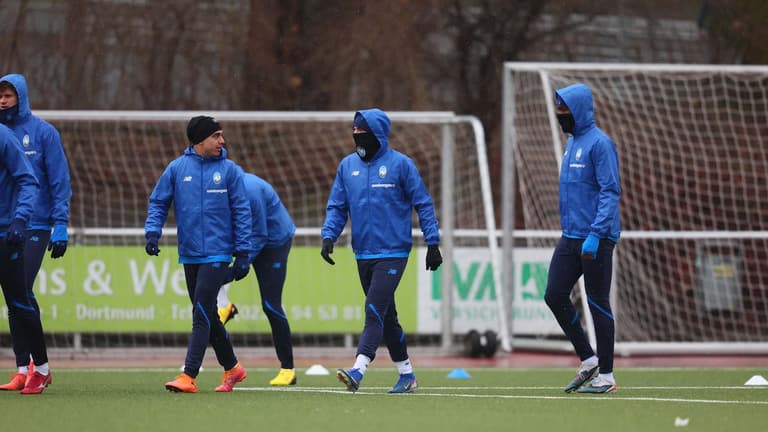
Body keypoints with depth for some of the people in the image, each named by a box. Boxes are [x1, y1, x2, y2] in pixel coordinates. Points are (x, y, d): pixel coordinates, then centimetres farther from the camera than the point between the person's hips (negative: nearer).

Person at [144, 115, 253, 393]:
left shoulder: (229, 170, 0)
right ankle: (232, 368, 27)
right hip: (189, 254, 4)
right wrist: (152, 232, -7)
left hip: (217, 254, -3)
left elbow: (241, 211, 2)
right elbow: (158, 202, 10)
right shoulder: (177, 169, 4)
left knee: (202, 315, -13)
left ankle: (189, 376, -16)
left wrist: (243, 254, -2)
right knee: (207, 317, 11)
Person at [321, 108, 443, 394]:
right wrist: (329, 236, -5)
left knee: (375, 311, -17)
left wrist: (433, 243, -5)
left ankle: (358, 371, -26)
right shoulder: (347, 166, 8)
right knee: (386, 316, 12)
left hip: (393, 253, -6)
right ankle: (406, 374, 22)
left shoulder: (400, 164, -5)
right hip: (363, 253, 6)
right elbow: (337, 207, 11)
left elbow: (423, 204, -2)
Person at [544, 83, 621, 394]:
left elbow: (610, 193, -18)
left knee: (598, 304, -3)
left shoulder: (599, 143, -12)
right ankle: (588, 360, 16)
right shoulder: (572, 142, 16)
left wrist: (595, 235, -24)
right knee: (555, 297, 4)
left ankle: (606, 376, 4)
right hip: (570, 237, 9)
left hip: (595, 239, -9)